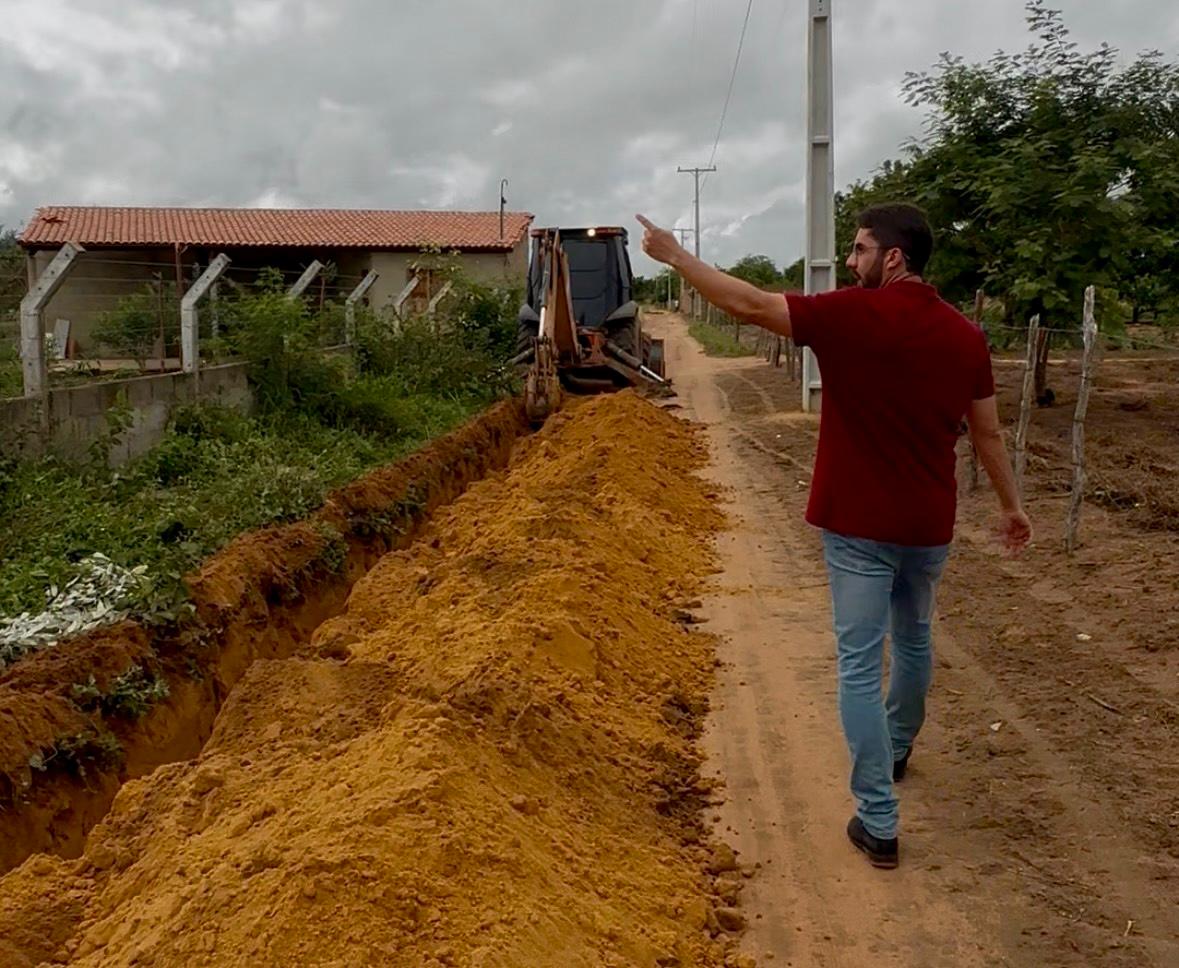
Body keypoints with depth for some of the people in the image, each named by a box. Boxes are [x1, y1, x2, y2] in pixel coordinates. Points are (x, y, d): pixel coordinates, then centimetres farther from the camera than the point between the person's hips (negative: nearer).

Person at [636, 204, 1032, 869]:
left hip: (860, 525, -5)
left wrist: (675, 255, -2)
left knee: (860, 666, 1)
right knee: (914, 639, 26)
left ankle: (879, 824, 2)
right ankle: (897, 749, 50)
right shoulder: (965, 334, 1)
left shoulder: (854, 314, -15)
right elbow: (988, 433, 9)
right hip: (929, 526, 6)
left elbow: (748, 303, -13)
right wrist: (1012, 506, 22)